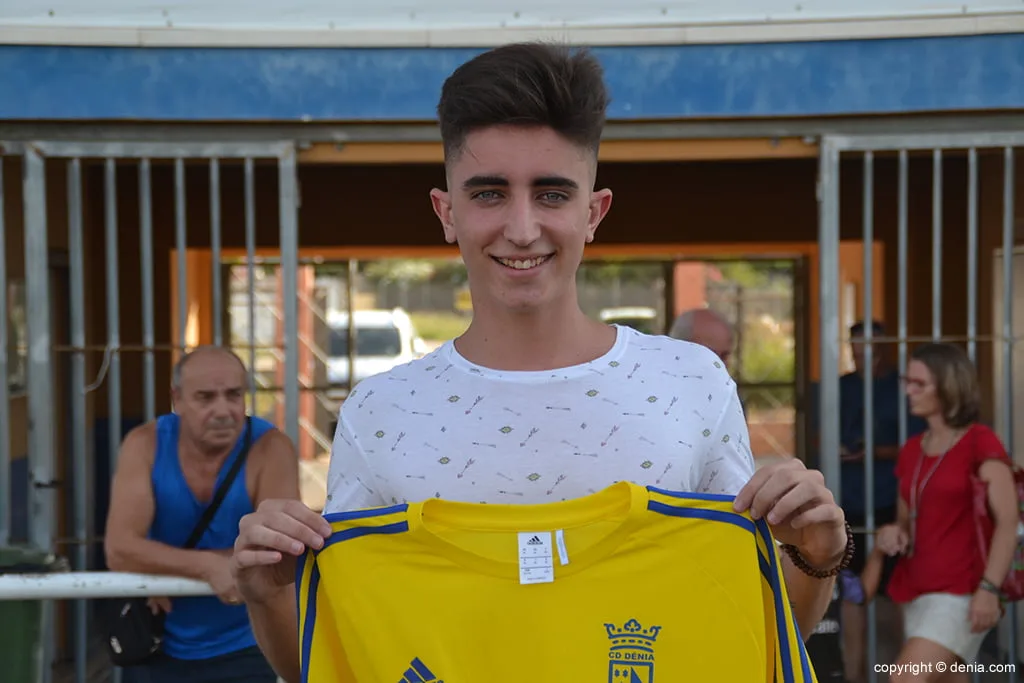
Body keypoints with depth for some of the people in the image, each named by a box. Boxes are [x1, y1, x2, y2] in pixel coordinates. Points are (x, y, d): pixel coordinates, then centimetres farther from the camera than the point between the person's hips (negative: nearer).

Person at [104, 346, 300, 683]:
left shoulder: (270, 448, -19)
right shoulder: (146, 444, -13)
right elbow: (120, 550, -23)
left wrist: (161, 565, -24)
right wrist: (207, 566, -36)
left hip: (243, 651, -2)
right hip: (157, 650, 3)